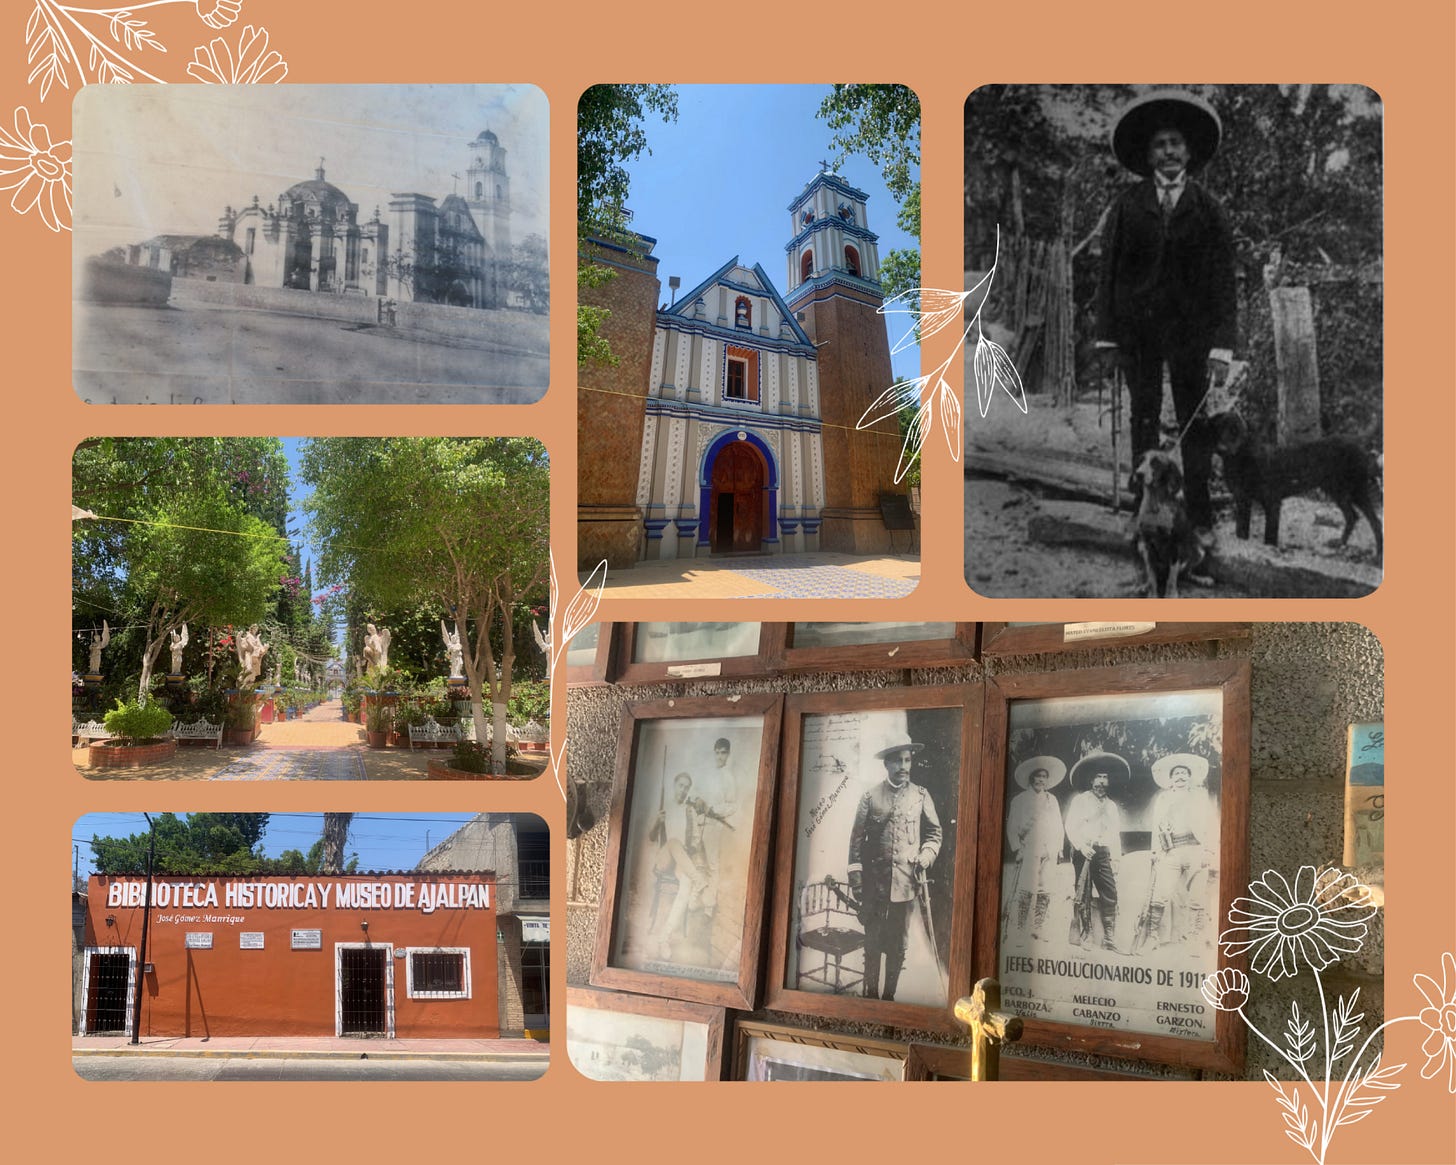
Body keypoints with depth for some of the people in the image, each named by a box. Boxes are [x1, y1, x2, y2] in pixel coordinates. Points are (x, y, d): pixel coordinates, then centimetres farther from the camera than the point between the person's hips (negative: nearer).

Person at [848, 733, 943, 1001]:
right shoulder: (870, 797, 2)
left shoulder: (920, 795, 5)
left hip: (906, 881, 1)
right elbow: (857, 839, 3)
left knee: (898, 944, 7)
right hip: (874, 881, 0)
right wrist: (856, 878, -2)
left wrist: (925, 857, -9)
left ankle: (890, 995, 17)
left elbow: (934, 833, 9)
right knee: (873, 942, 5)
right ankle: (871, 994, 16)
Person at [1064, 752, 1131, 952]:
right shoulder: (1080, 800, 7)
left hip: (1104, 853, 4)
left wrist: (1116, 858, 11)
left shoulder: (1111, 805, 21)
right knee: (1083, 896, -7)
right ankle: (1080, 938, -5)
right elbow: (1071, 827, -1)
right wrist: (1082, 846, -15)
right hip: (1084, 852, -4)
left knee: (1110, 895, -5)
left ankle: (1109, 941, -3)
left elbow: (1116, 834, 21)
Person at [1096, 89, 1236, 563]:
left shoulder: (1207, 208, 1)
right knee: (1144, 419, 4)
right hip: (1137, 327, 1)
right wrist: (1107, 333, -3)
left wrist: (1222, 346, -9)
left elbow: (1223, 279, -1)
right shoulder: (1127, 206, 2)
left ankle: (1200, 520, 4)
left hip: (1189, 328, 0)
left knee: (1195, 422, 0)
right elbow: (1109, 271, 3)